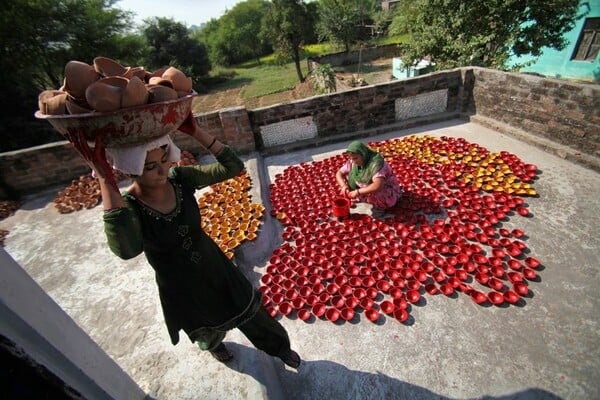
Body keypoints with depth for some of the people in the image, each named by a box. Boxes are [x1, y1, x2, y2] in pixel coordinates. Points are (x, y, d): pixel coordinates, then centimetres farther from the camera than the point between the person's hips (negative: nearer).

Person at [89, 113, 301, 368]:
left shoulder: (180, 179, -17)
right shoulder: (125, 207, -26)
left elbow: (233, 166, -21)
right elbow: (126, 249, -49)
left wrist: (195, 132, -29)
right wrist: (104, 179, -47)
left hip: (215, 268, 2)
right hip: (182, 289, -1)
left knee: (254, 315, 21)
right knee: (209, 335, 31)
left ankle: (280, 348, 54)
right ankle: (214, 345, 71)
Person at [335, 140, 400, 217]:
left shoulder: (376, 163, -33)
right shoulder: (353, 161, -12)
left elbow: (377, 186, -46)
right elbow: (339, 173, -3)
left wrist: (358, 192, -40)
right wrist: (344, 186, -22)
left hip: (389, 194, -7)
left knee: (374, 191, -40)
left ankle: (380, 207, -6)